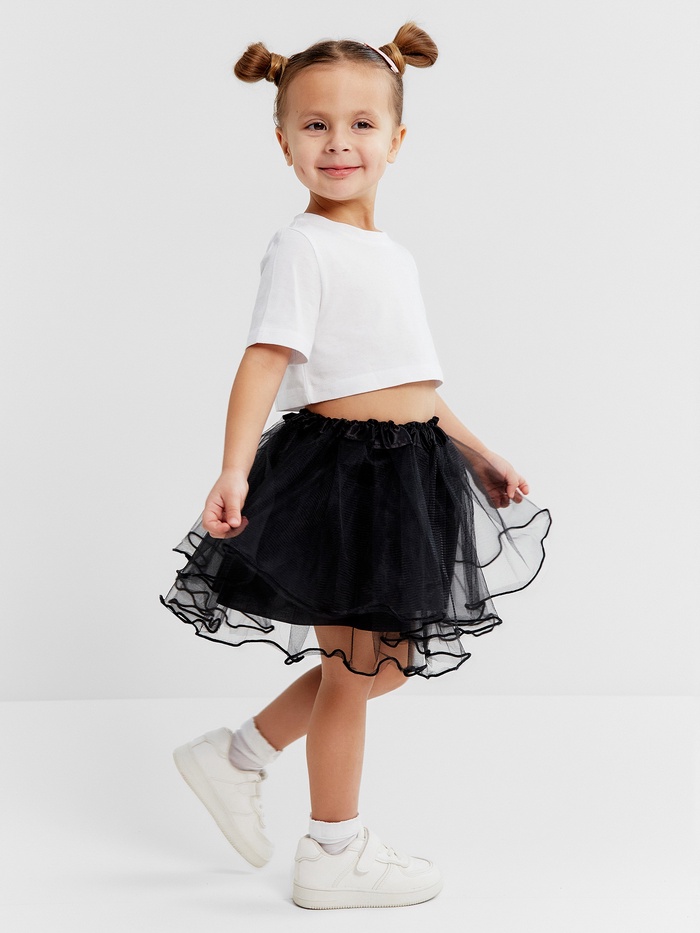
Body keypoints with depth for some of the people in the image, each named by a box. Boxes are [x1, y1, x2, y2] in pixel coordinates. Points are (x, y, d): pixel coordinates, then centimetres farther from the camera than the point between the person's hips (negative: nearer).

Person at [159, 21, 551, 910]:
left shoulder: (391, 254, 15)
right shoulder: (301, 245, -10)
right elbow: (266, 358, -20)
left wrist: (480, 455, 24)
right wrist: (233, 470, -32)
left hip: (408, 470, 8)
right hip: (340, 468, -8)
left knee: (387, 661, 17)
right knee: (355, 668, 4)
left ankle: (237, 754, 31)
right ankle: (334, 854, 22)